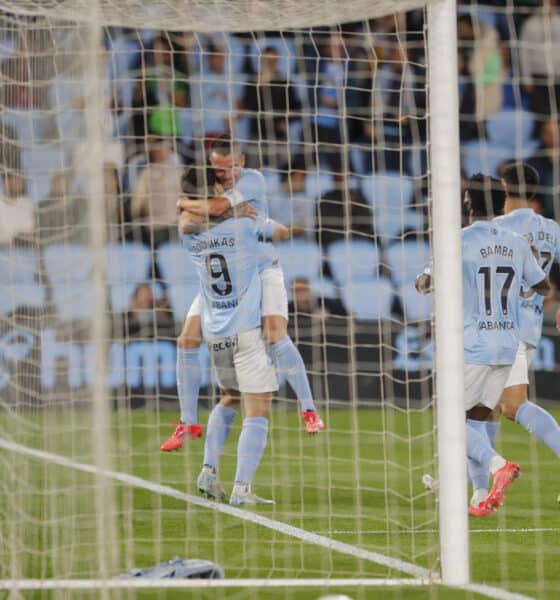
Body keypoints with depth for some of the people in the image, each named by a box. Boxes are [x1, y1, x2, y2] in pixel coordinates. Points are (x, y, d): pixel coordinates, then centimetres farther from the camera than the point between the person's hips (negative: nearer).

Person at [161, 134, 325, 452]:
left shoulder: (253, 179, -20)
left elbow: (216, 207, -33)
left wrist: (185, 203, -18)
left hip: (263, 270, -4)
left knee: (276, 336, -23)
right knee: (187, 342, -4)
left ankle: (309, 410, -9)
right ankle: (189, 423, 6)